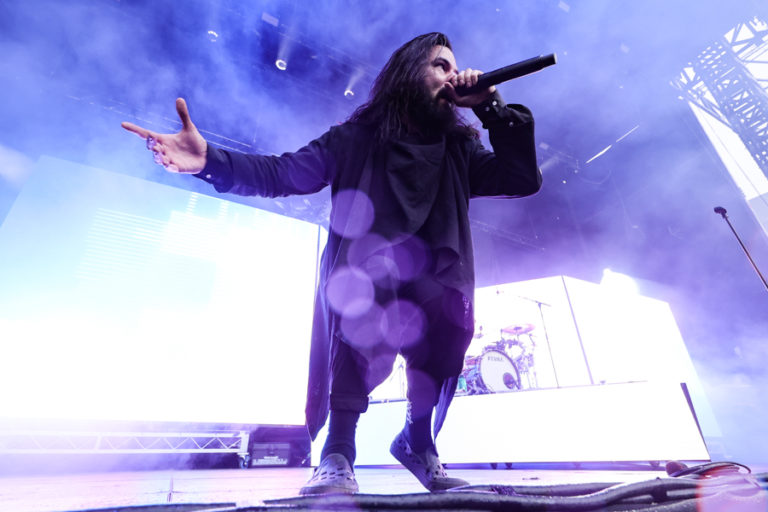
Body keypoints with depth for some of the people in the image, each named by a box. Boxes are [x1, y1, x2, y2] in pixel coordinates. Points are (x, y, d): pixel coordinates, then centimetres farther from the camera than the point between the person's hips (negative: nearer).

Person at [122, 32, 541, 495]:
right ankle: (338, 452, -18)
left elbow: (525, 179, 4)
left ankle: (418, 438, 2)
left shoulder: (459, 150, 13)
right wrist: (210, 160, -21)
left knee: (452, 315, -27)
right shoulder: (358, 138, 3)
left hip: (431, 289, 3)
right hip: (363, 285, -2)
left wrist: (491, 106, 0)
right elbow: (279, 173, -5)